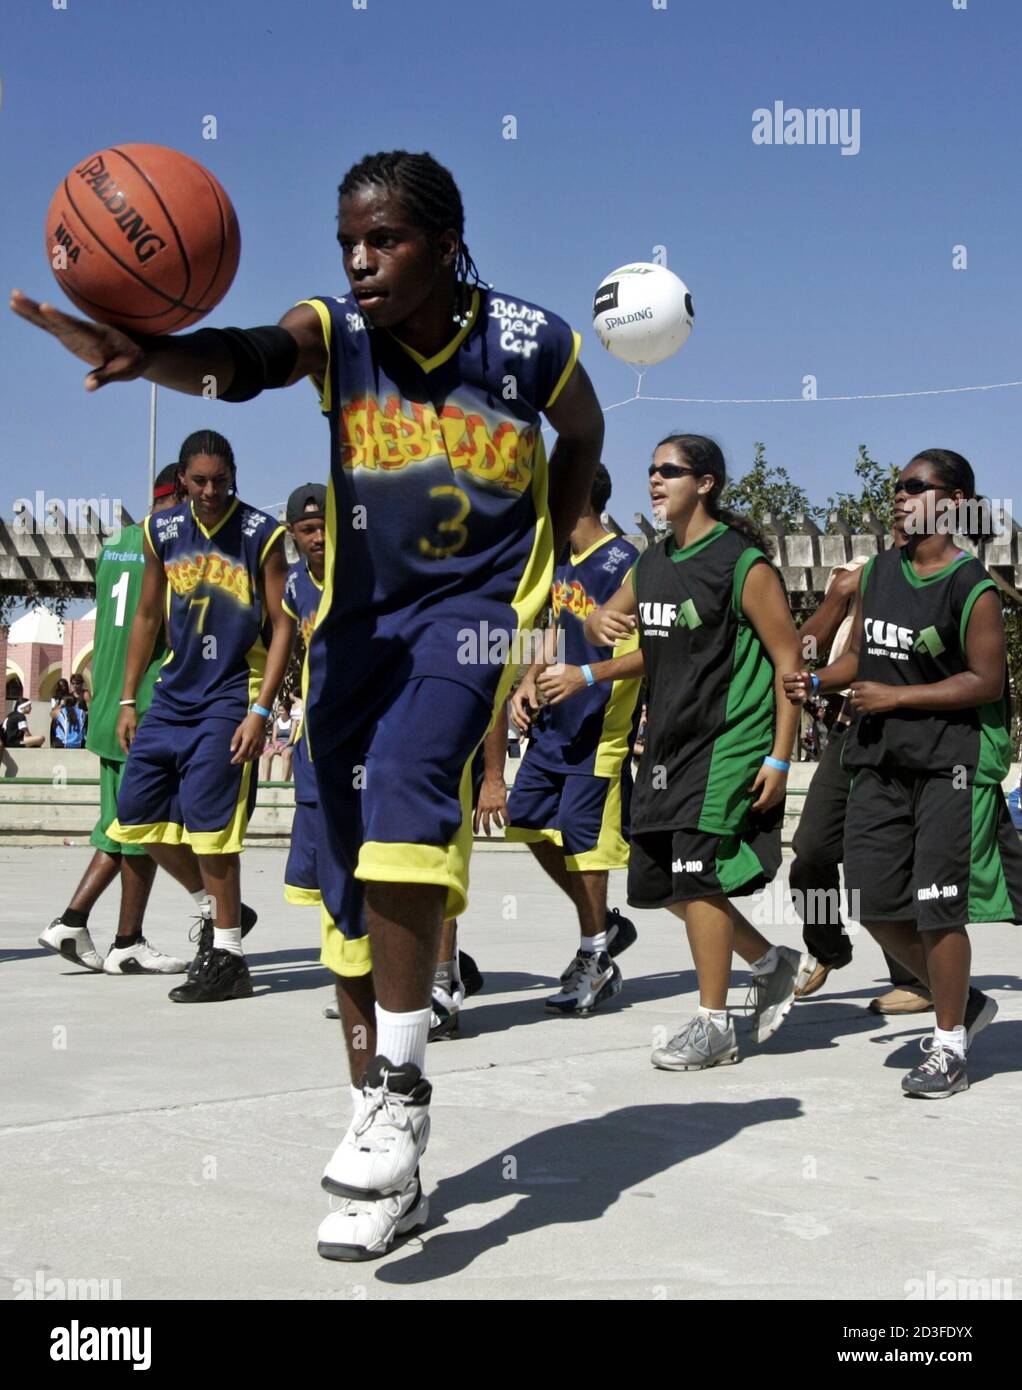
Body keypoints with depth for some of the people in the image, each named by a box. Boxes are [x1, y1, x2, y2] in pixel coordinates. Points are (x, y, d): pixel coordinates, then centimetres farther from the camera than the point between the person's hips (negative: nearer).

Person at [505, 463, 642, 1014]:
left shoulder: (622, 563, -16)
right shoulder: (561, 561, 11)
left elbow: (651, 651, -20)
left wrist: (586, 676, -29)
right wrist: (532, 680, 10)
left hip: (599, 726, -9)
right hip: (554, 721, 9)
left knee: (580, 836, -4)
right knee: (529, 822, 10)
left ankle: (594, 957, 13)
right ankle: (605, 925, 24)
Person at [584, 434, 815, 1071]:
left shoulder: (745, 565, -10)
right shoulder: (651, 564, 12)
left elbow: (790, 662, -10)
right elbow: (604, 624, 21)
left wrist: (780, 759, -16)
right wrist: (600, 623, -5)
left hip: (729, 745, -8)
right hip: (669, 742, 8)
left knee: (697, 875, -10)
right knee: (661, 880, 9)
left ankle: (714, 1025, 3)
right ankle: (777, 965, 27)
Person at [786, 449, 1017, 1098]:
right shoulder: (879, 571, 10)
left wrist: (895, 697, -16)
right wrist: (817, 681, 1)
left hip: (951, 762, -7)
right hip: (881, 758, 7)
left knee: (936, 908, -6)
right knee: (876, 903, 6)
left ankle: (950, 1047, 11)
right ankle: (964, 1003, 28)